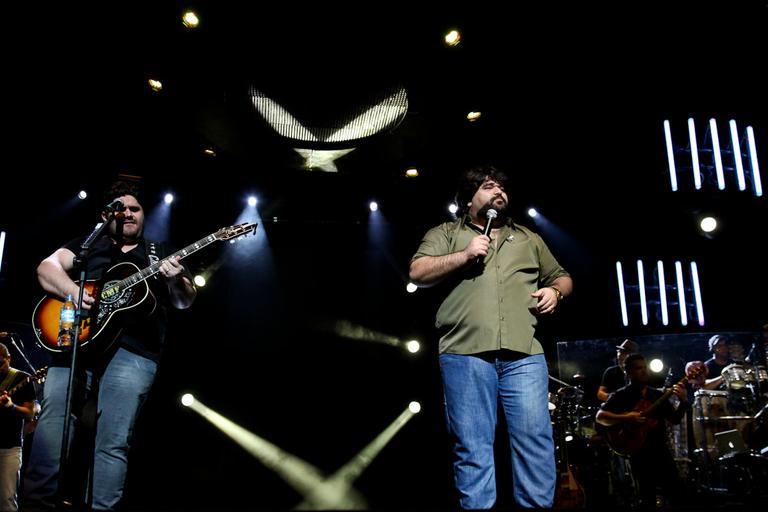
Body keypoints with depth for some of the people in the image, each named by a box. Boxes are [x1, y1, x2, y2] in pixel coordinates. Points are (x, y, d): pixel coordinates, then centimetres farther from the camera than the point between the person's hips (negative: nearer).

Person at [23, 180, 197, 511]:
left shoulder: (160, 254, 19)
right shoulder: (88, 244, 22)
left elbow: (185, 302, 11)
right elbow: (47, 267, 9)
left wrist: (177, 281, -12)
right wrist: (74, 292, -11)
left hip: (133, 350, -1)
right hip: (76, 339, 2)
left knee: (113, 443, -7)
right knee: (51, 427, -9)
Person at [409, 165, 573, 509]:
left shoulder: (528, 239, 27)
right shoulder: (446, 233, 16)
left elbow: (562, 277, 32)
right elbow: (418, 273, 2)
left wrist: (555, 291, 8)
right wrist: (464, 255, -7)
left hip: (523, 353, 3)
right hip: (465, 352, -2)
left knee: (535, 440, -4)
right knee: (472, 448, -2)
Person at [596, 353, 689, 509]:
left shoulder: (657, 394, 11)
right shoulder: (621, 395, -4)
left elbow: (674, 419, 7)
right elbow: (600, 416, -12)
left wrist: (683, 402, -9)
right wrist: (625, 419, -25)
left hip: (661, 449, 5)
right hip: (639, 453, -4)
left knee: (677, 493, 8)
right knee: (648, 498, 1)